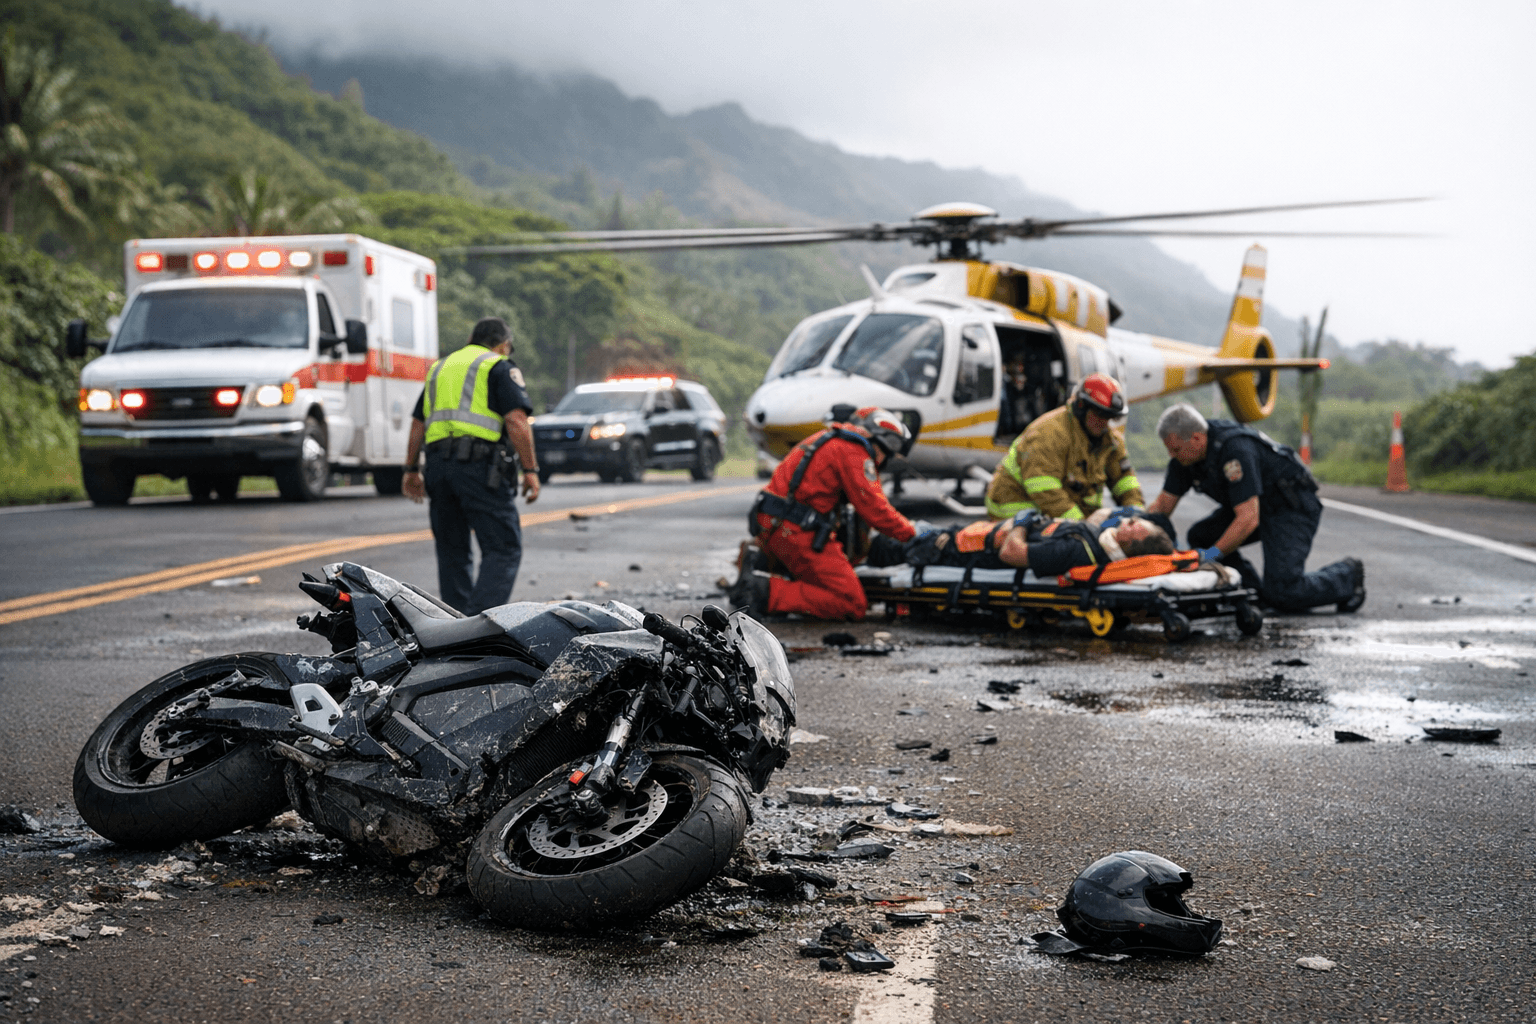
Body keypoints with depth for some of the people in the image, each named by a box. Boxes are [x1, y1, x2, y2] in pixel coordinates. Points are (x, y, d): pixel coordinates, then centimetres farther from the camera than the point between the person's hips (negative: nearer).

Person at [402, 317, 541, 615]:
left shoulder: (440, 367, 24)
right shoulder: (500, 368, 4)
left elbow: (417, 425, 23)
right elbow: (516, 421, -9)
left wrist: (411, 470, 28)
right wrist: (530, 470, -6)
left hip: (439, 466, 6)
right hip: (479, 466, -6)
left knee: (452, 551, 15)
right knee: (503, 549, -4)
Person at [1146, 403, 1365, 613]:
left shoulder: (1235, 449, -33)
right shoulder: (1185, 452, -7)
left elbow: (1248, 519, -35)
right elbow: (1164, 503, 1)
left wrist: (1212, 554, -36)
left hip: (1293, 508, -9)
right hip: (1259, 505, 9)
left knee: (1282, 595, -20)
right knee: (1200, 536, -8)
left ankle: (1347, 575, 6)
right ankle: (1254, 594, 4)